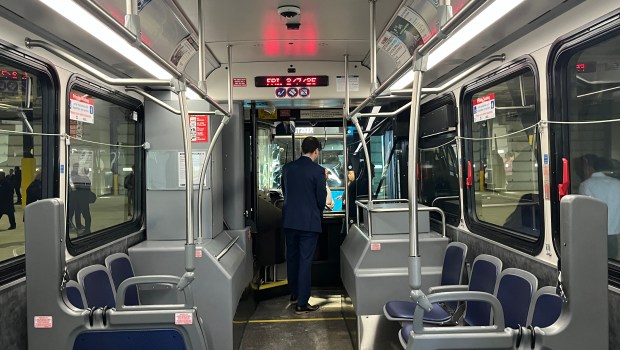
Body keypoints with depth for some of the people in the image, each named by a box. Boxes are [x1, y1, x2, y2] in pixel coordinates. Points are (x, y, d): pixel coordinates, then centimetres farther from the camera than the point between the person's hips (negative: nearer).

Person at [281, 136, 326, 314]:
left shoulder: (287, 168, 2)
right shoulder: (317, 171, -12)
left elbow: (285, 192, 11)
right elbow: (321, 198, -7)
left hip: (289, 220, 5)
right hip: (309, 221, -5)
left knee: (292, 257, 19)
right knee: (305, 261, 1)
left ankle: (294, 293, 35)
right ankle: (302, 303, 6)